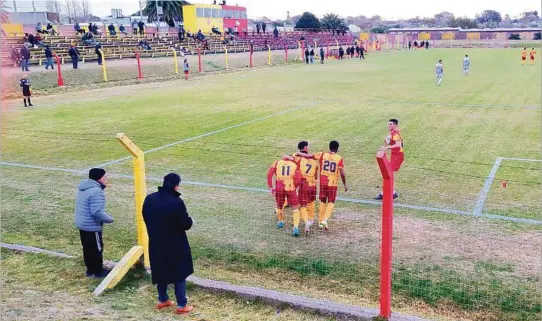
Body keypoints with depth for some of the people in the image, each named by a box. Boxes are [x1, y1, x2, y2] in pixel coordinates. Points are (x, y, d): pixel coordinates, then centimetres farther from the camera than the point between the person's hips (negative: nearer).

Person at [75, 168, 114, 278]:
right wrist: (110, 219, -15)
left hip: (82, 224, 10)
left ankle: (90, 269, 32)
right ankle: (98, 271, 19)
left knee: (87, 248, 20)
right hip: (92, 226, -10)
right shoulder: (96, 191, -26)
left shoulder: (83, 187, 6)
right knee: (96, 248, 6)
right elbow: (97, 212, -31)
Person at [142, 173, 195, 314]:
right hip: (175, 245, -6)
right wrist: (189, 220, 4)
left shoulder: (149, 199, -2)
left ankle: (162, 300, 33)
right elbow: (186, 224, -18)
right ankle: (181, 305, 13)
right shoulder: (177, 202, -23)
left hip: (156, 243, 6)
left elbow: (146, 219, 10)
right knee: (180, 274, 7)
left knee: (161, 271, 20)